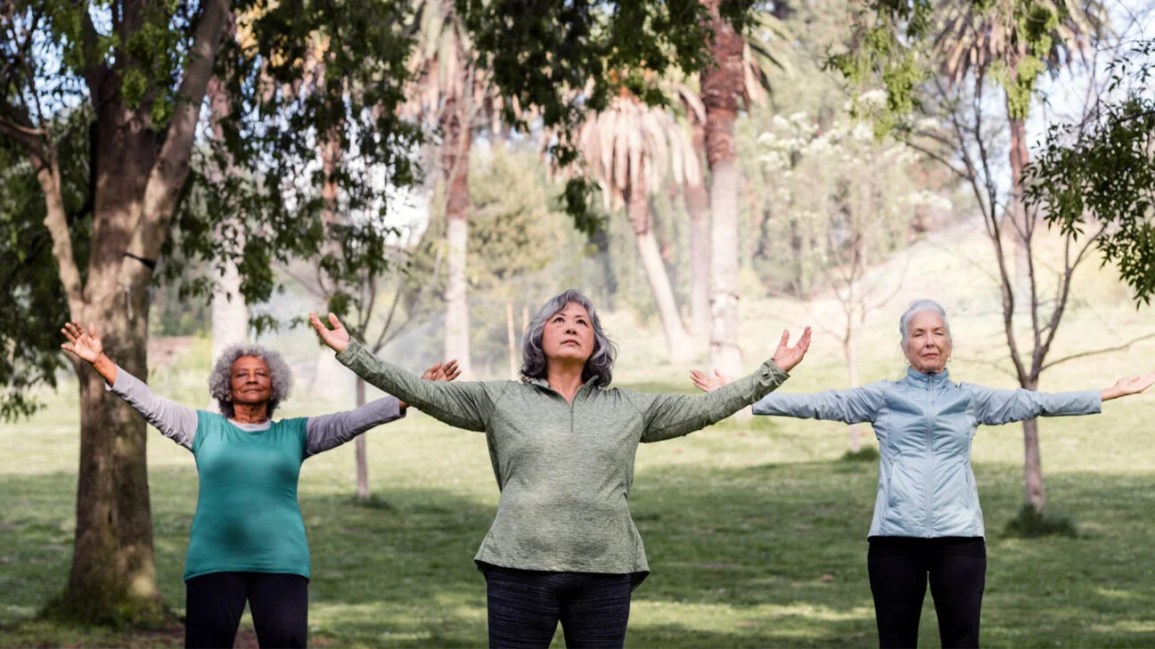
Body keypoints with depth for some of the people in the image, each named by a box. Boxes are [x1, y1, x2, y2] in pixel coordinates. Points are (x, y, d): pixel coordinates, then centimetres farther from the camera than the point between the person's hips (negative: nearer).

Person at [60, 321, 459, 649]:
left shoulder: (296, 434, 12)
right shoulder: (205, 428, 10)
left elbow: (353, 421, 5)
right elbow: (149, 403, 3)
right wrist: (100, 362, -8)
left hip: (281, 563, 1)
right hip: (215, 563, -1)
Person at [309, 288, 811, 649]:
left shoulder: (629, 409, 13)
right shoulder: (501, 401, 9)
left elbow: (704, 409, 13)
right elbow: (422, 392, 5)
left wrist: (773, 372, 9)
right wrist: (351, 352, -3)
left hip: (604, 573, 1)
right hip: (521, 569, -1)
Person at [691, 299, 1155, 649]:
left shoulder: (971, 400, 11)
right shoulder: (880, 398, 8)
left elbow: (1033, 403, 11)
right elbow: (815, 404, 5)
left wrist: (1113, 393, 9)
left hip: (959, 538, 0)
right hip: (895, 538, 0)